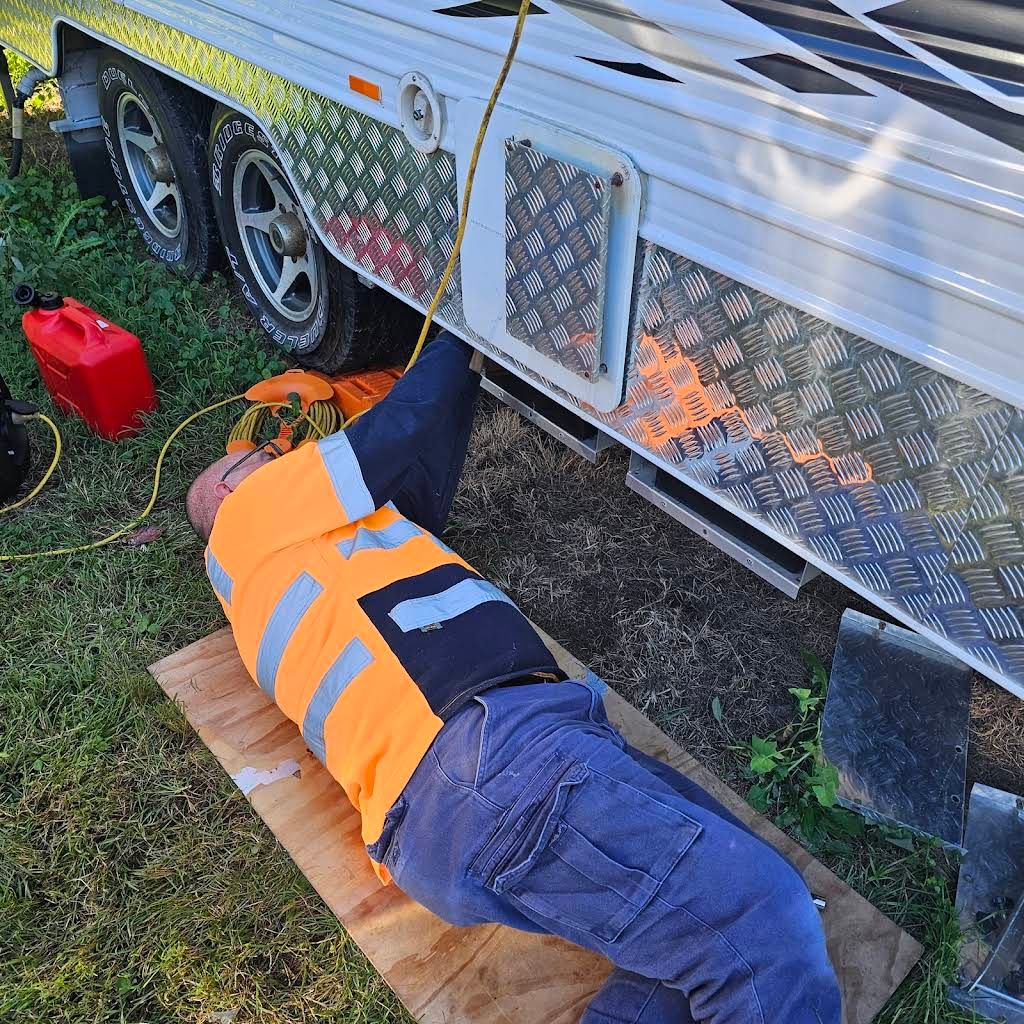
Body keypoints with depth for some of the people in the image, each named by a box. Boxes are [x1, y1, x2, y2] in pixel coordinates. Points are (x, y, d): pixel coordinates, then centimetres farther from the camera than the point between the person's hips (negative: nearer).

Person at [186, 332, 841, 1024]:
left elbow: (428, 466, 39)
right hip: (488, 749, -10)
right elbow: (404, 426, 10)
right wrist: (460, 340, 28)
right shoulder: (247, 512, 12)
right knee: (764, 920, -18)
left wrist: (462, 362, 45)